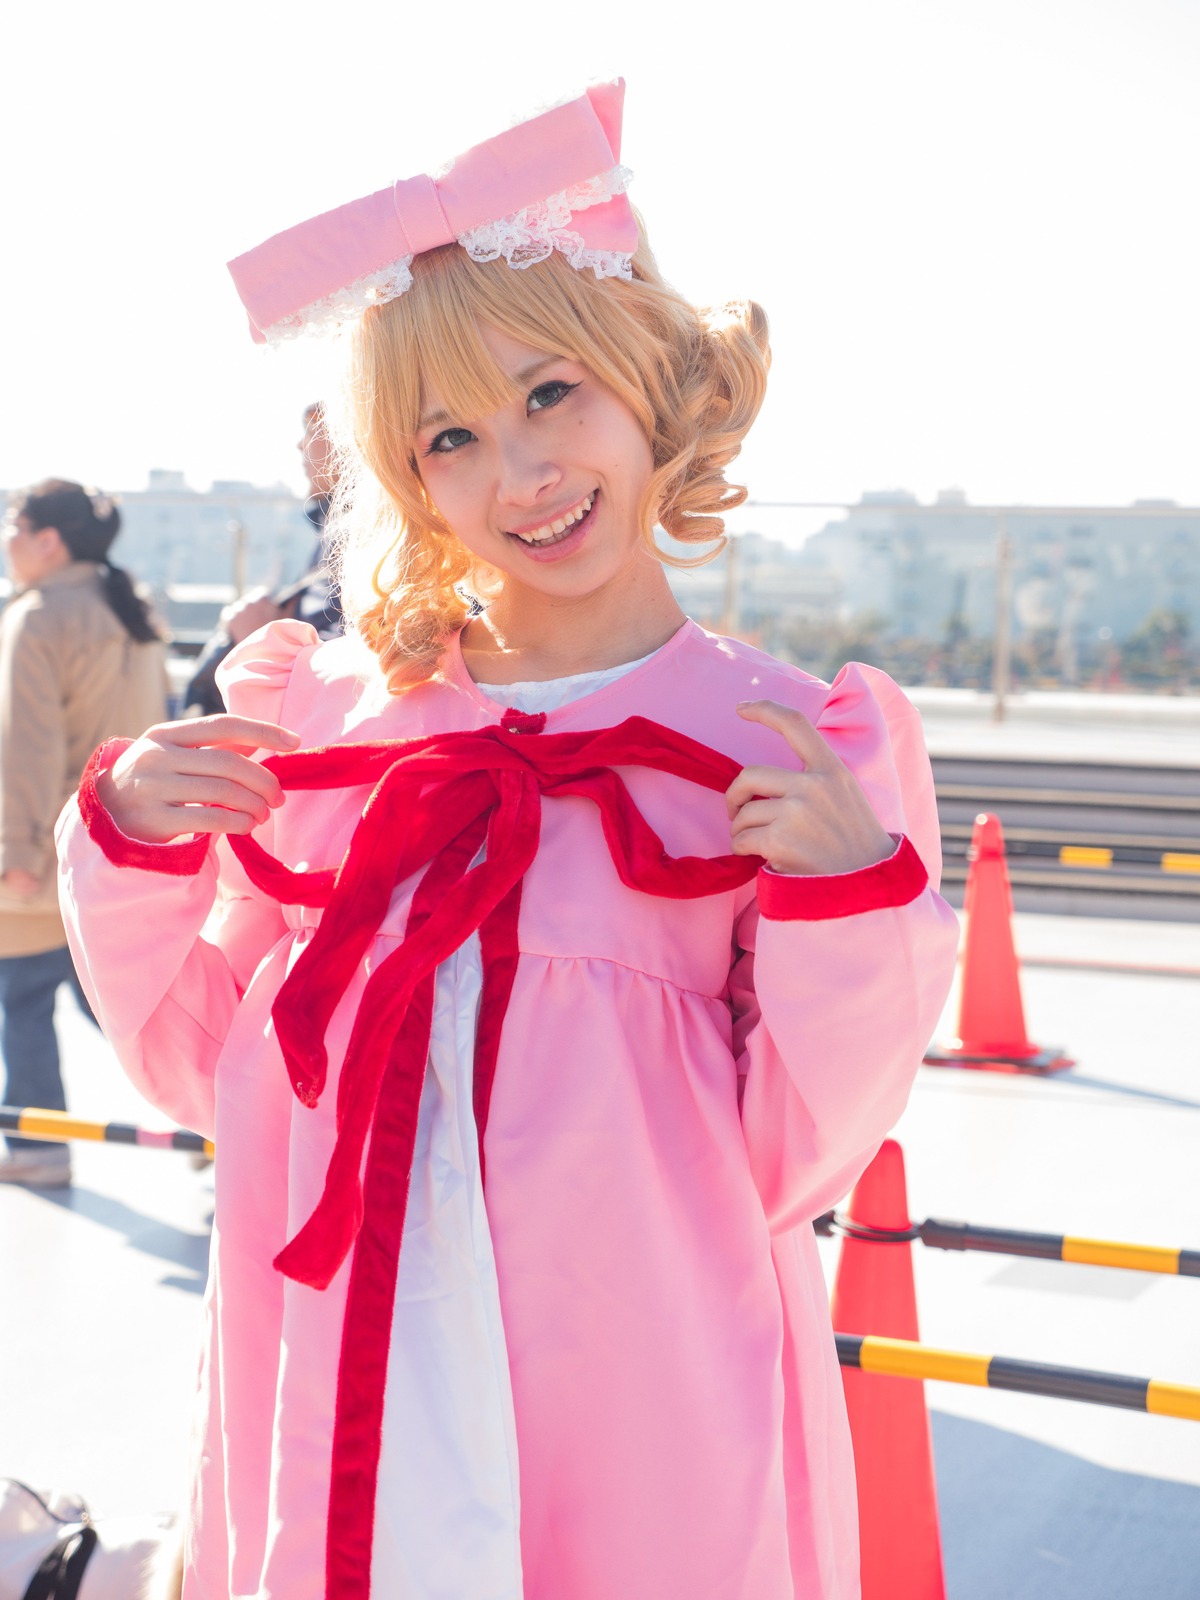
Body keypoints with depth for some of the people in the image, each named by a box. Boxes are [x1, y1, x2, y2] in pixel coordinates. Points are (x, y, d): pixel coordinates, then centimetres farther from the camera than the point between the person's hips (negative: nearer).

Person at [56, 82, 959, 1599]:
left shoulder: (797, 751, -5)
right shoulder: (337, 714, 2)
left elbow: (790, 1169, -6)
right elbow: (203, 1063, 8)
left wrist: (848, 900, -19)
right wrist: (134, 849, -6)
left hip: (638, 1428, -2)